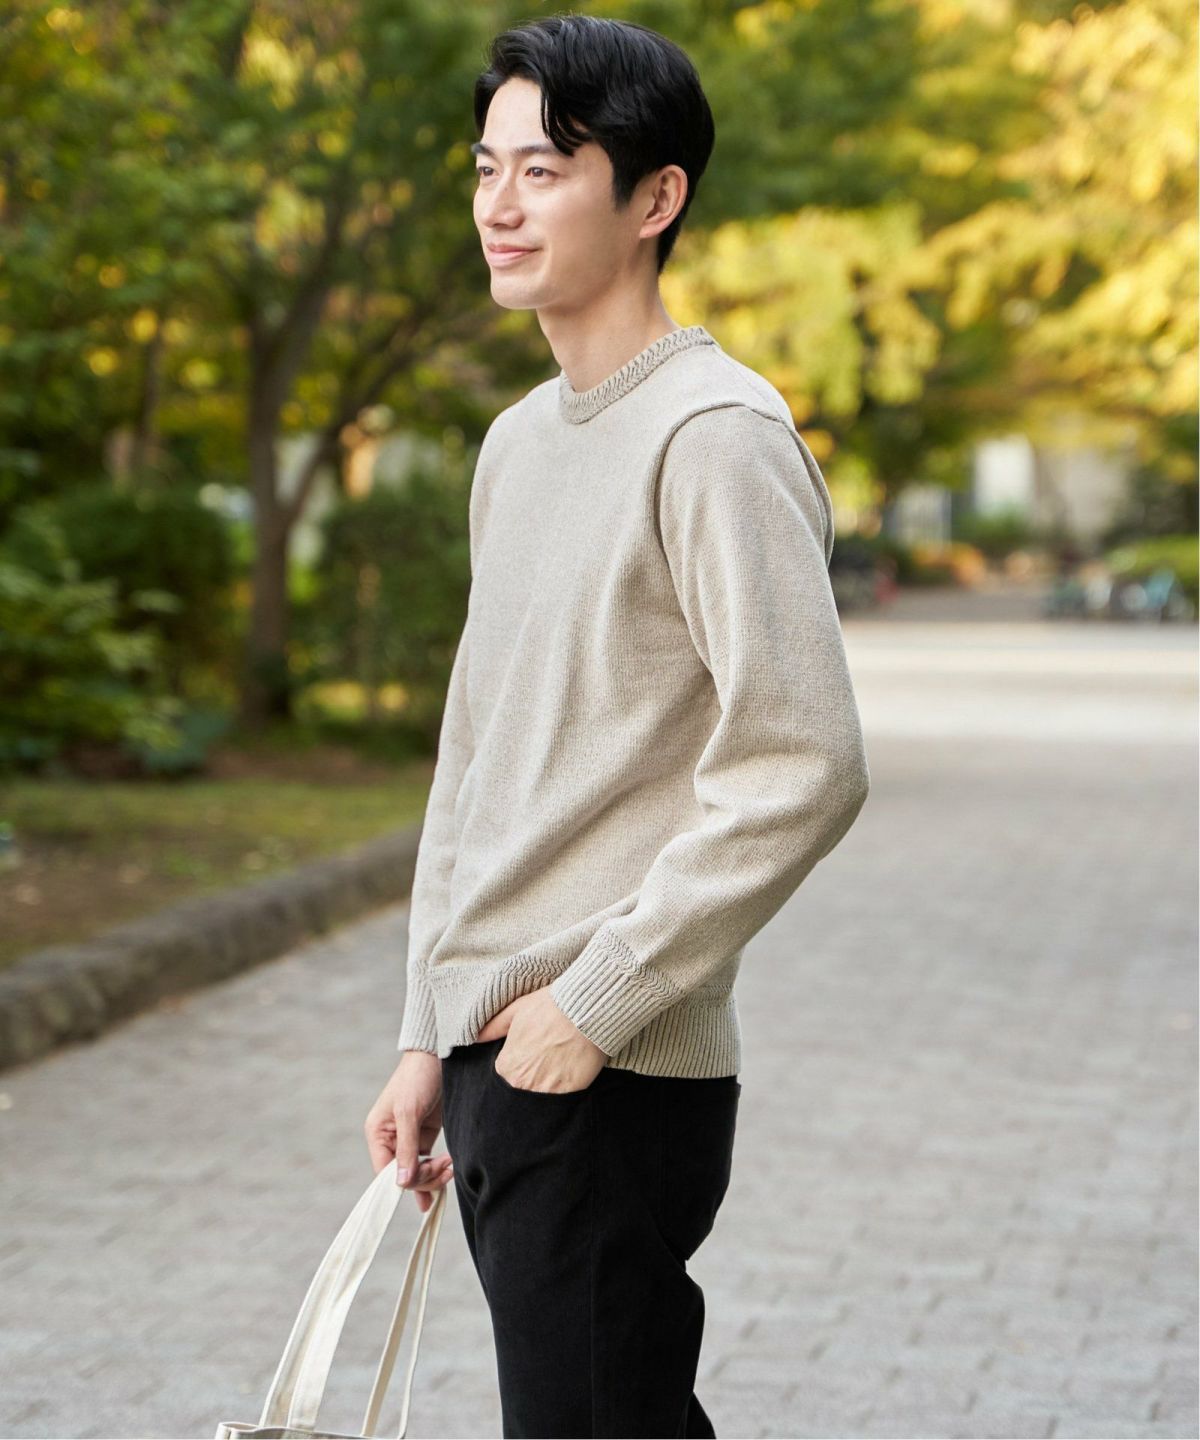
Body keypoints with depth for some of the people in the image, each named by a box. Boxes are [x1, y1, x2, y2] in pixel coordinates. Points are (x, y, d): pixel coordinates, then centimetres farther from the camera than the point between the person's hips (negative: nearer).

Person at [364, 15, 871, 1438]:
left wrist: (598, 1001, -18)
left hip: (616, 1076, -8)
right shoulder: (517, 440, 15)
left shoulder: (716, 436, -13)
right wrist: (429, 1040, 17)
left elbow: (803, 766, -22)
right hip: (499, 1054, 8)